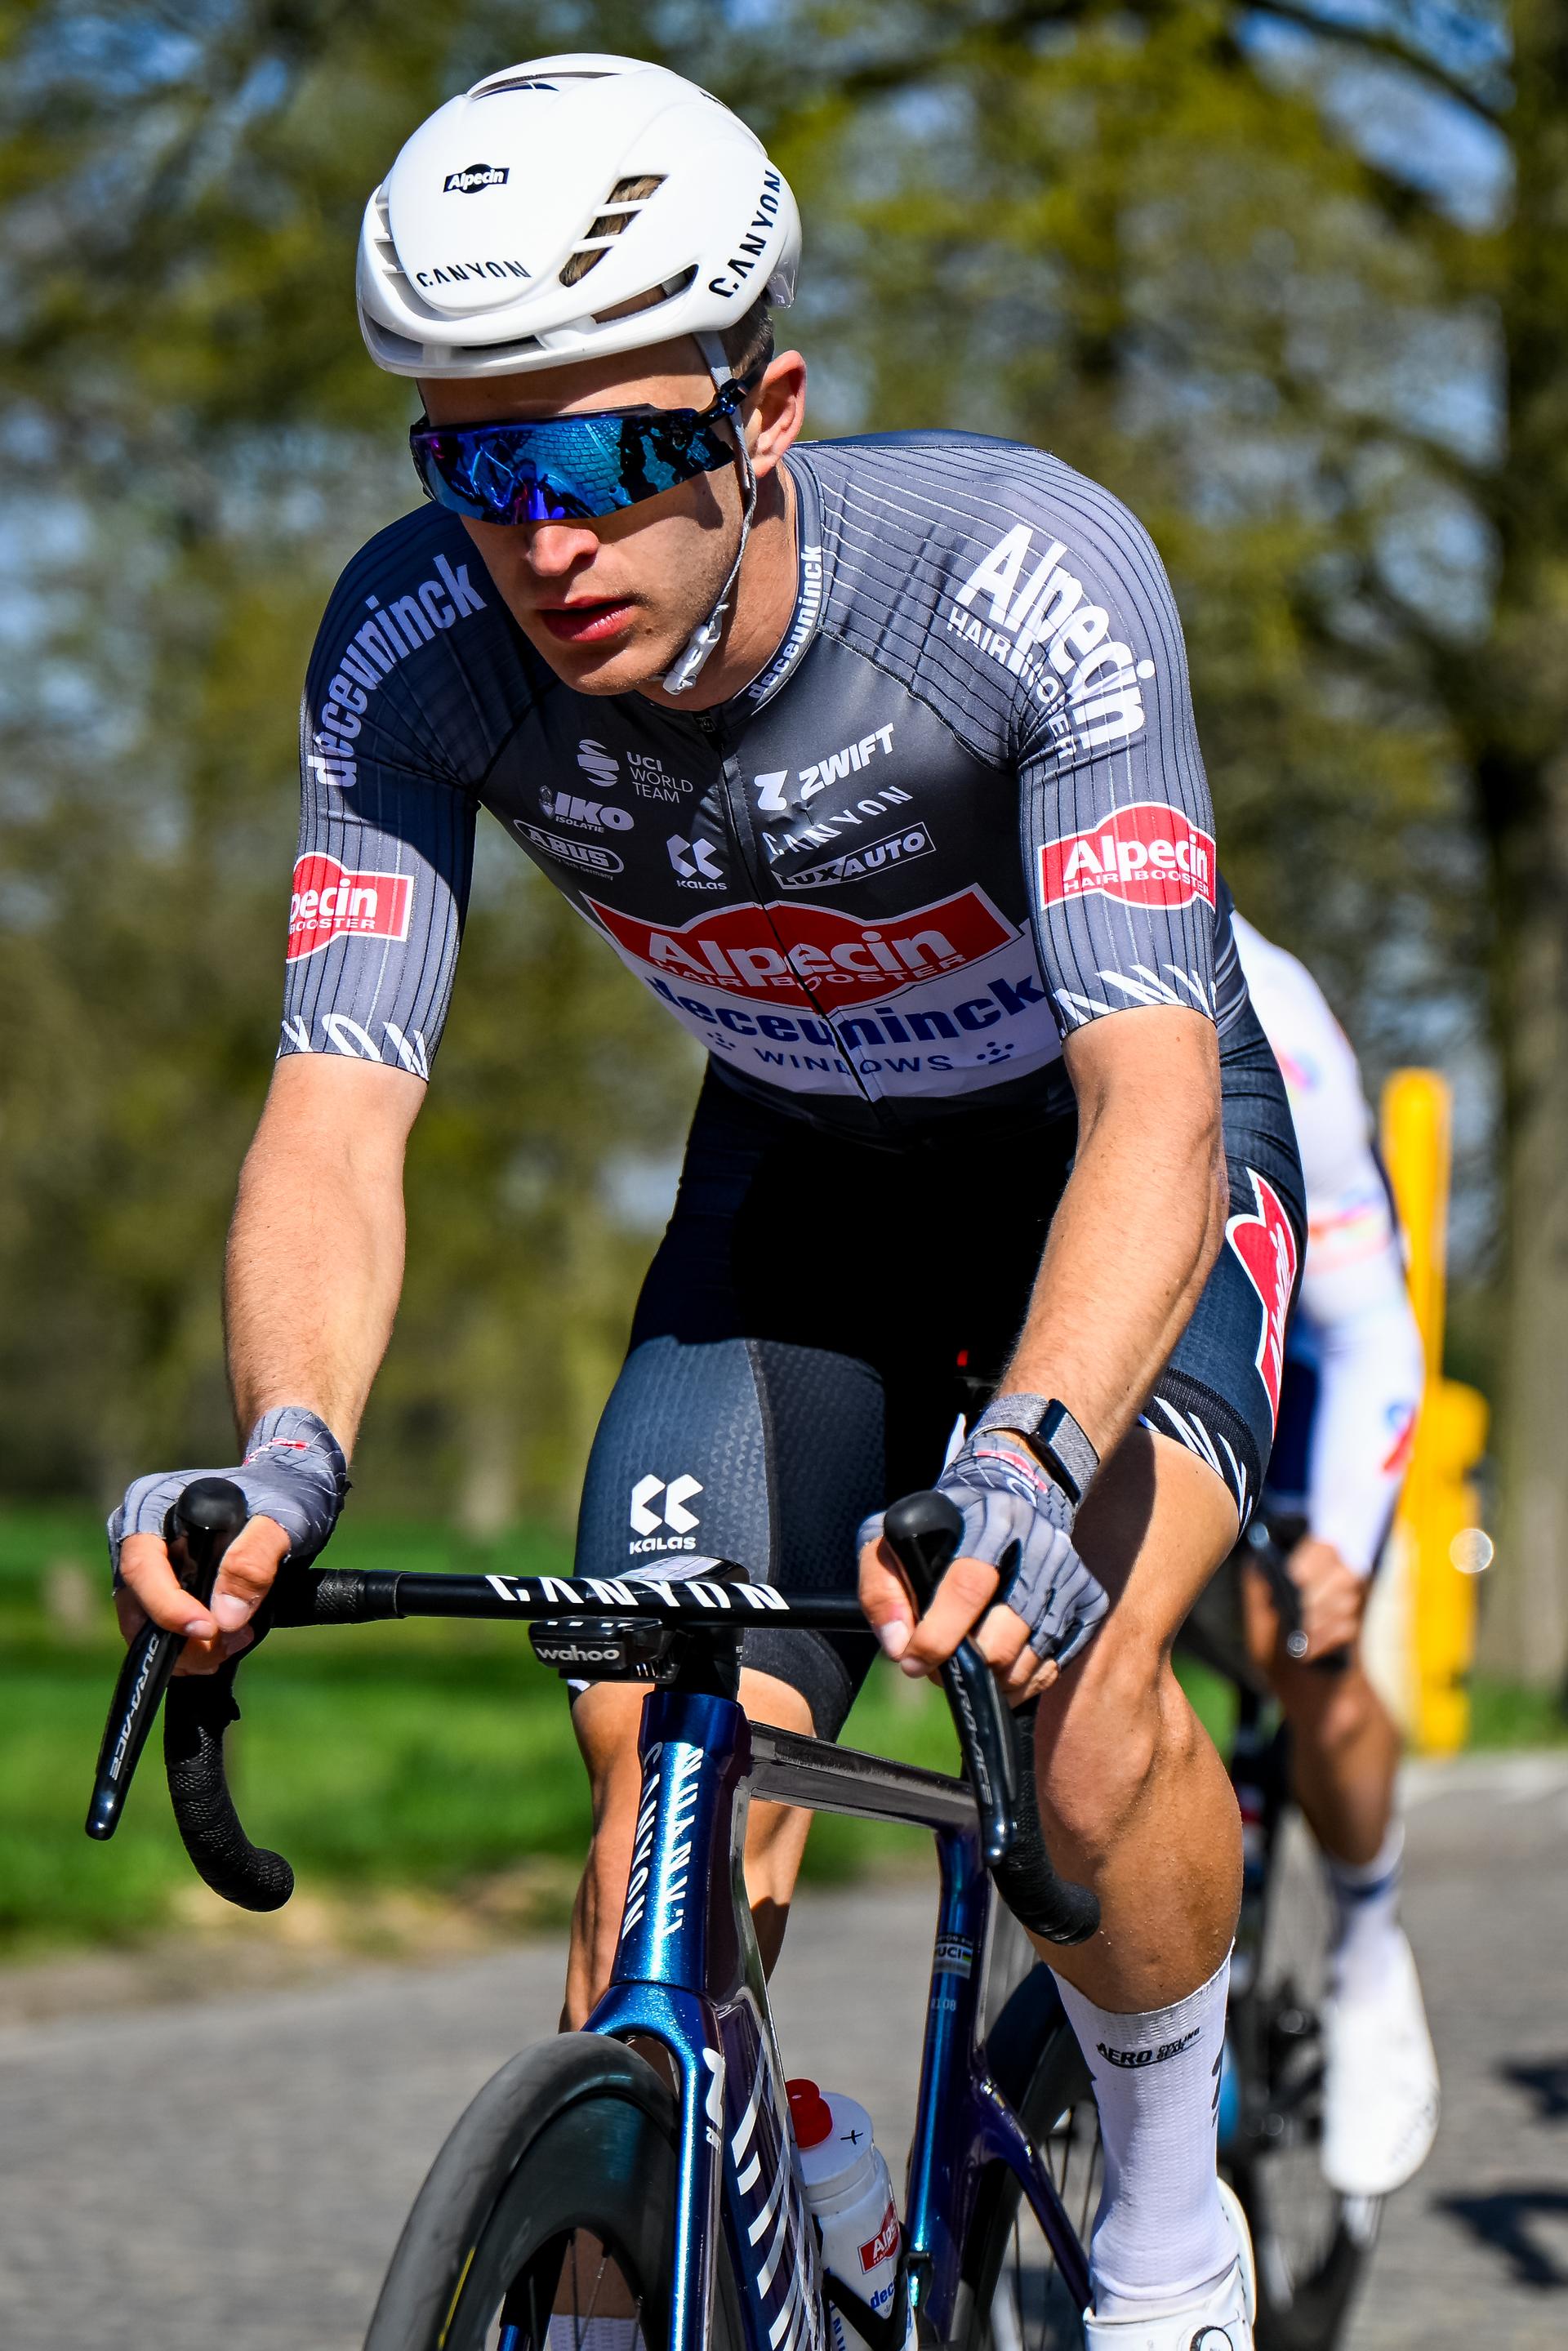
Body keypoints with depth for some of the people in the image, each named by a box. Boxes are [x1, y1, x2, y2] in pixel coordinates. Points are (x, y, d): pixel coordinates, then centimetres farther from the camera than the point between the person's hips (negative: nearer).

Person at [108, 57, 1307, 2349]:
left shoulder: (1025, 572, -36)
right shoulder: (413, 645, -25)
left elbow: (1151, 1097, -43)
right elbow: (338, 1108, -29)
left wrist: (1027, 1463, -61)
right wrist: (287, 1452, -50)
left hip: (1111, 1164, -3)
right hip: (799, 1175, 3)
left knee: (1078, 1688, -26)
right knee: (661, 1772, -13)